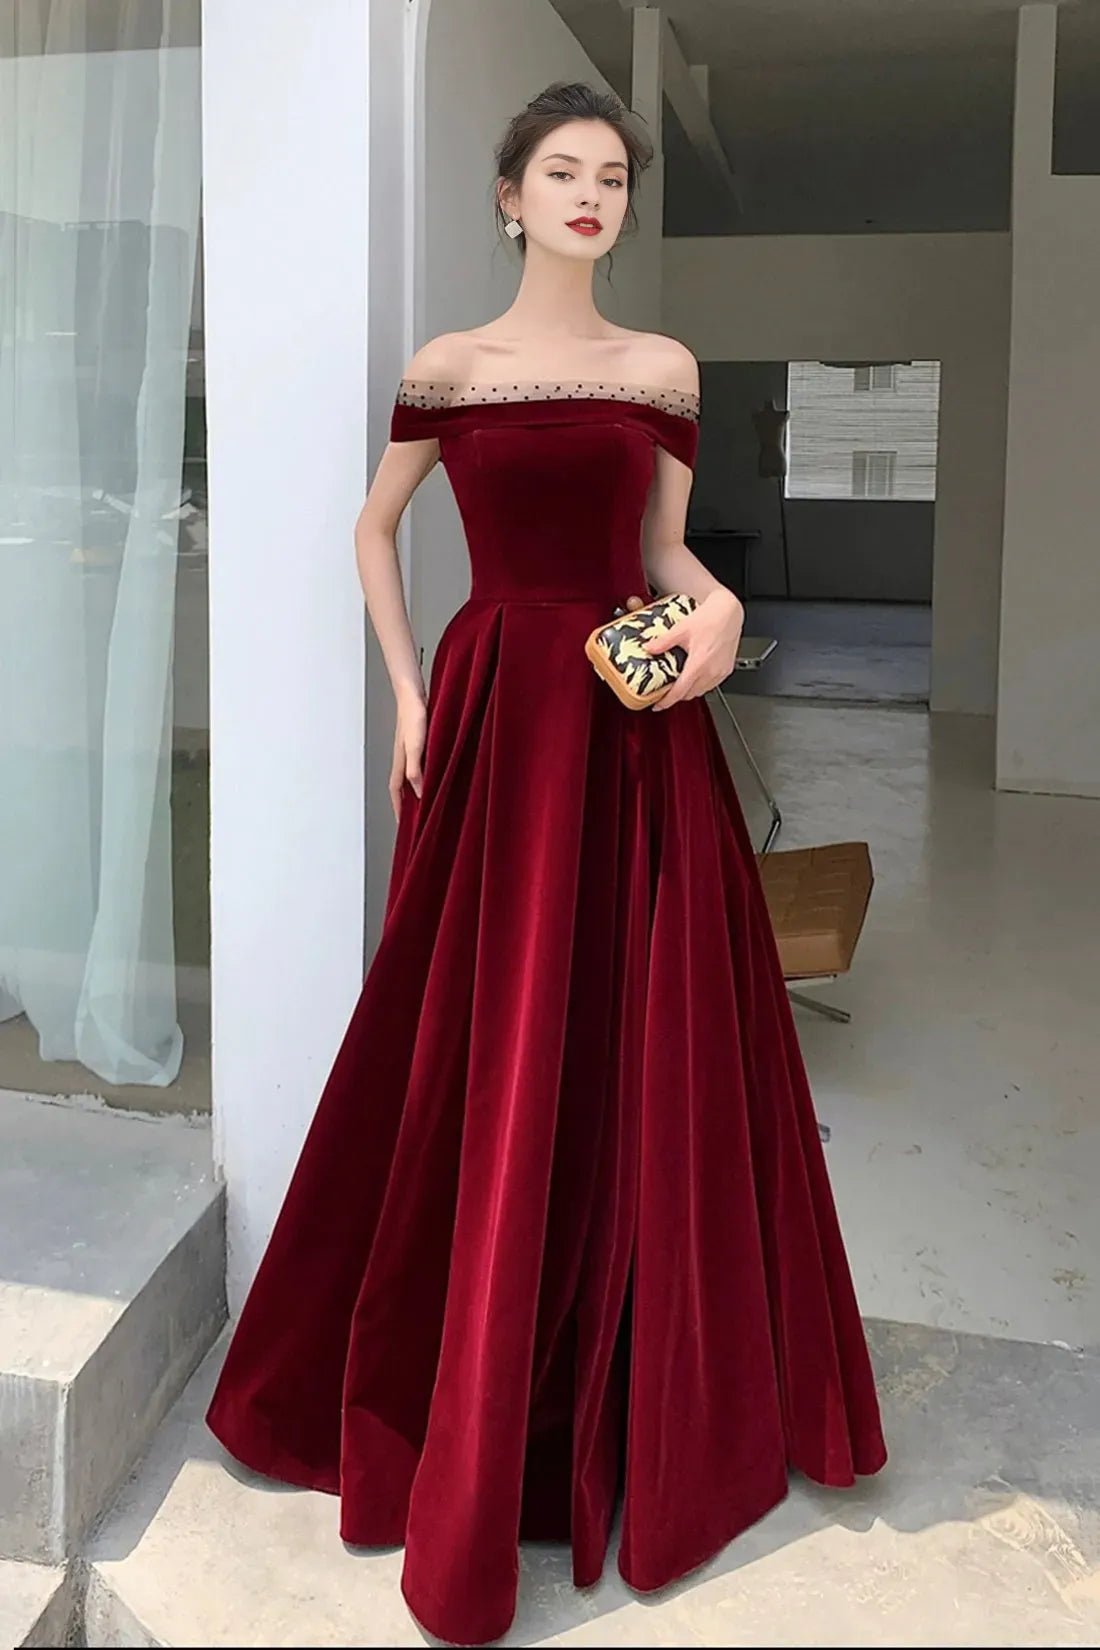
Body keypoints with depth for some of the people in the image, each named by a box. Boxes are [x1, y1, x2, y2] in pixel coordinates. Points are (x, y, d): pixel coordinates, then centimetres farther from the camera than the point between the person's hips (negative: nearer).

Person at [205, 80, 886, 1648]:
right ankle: (465, 1419, 21)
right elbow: (375, 529, 13)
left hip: (640, 720, 2)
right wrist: (407, 693, 3)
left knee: (645, 1057, 5)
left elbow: (665, 547, 12)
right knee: (485, 1059, 2)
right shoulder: (446, 369, 5)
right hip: (495, 711, -1)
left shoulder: (663, 367, 9)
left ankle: (657, 1391, 25)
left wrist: (716, 604, -11)